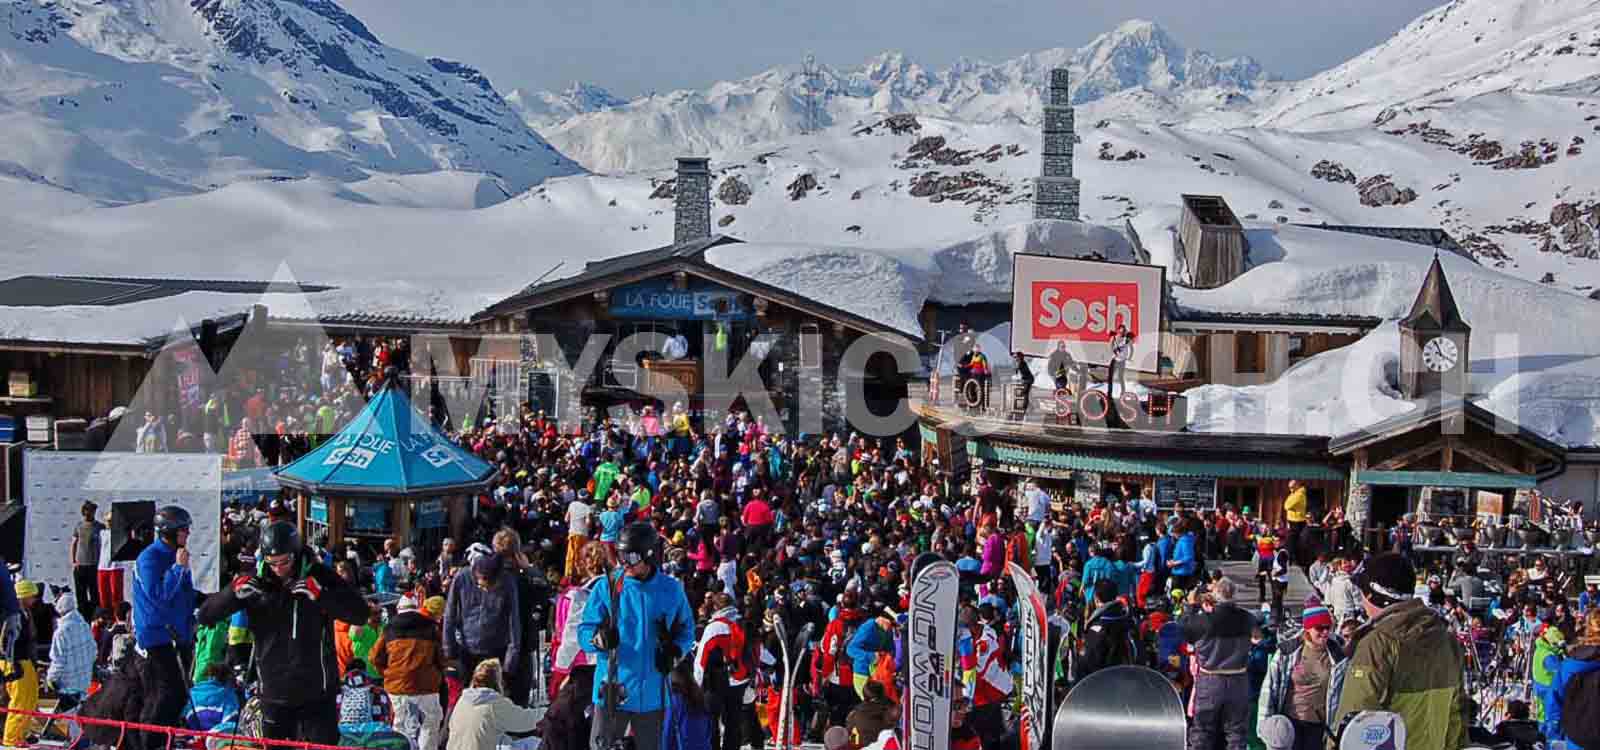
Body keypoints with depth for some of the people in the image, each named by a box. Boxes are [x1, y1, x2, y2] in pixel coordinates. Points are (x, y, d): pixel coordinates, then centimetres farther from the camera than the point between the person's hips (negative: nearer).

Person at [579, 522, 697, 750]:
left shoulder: (671, 589, 2)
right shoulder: (607, 587, -2)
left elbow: (686, 630, 13)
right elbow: (585, 631, -2)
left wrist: (674, 651, -7)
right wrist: (599, 638, -24)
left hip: (652, 694, 2)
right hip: (612, 688, -2)